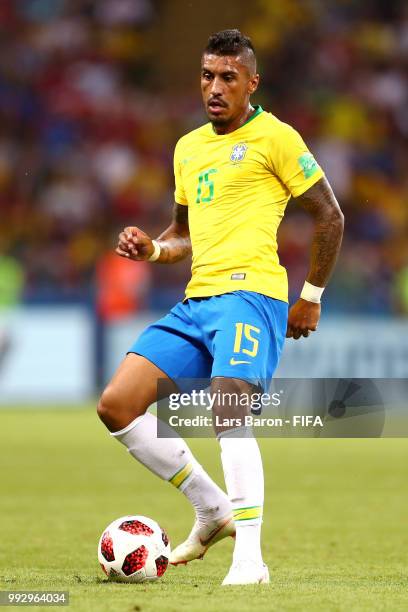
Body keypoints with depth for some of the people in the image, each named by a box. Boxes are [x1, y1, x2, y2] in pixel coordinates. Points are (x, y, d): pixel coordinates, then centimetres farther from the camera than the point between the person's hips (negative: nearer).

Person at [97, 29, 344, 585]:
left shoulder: (274, 138, -2)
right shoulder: (188, 148, 20)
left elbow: (329, 215, 1)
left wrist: (311, 296, 2)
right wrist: (152, 248, 8)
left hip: (250, 292, -8)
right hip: (196, 300, 8)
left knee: (227, 410, -27)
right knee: (116, 404, -2)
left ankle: (250, 558, -24)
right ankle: (212, 509, 10)